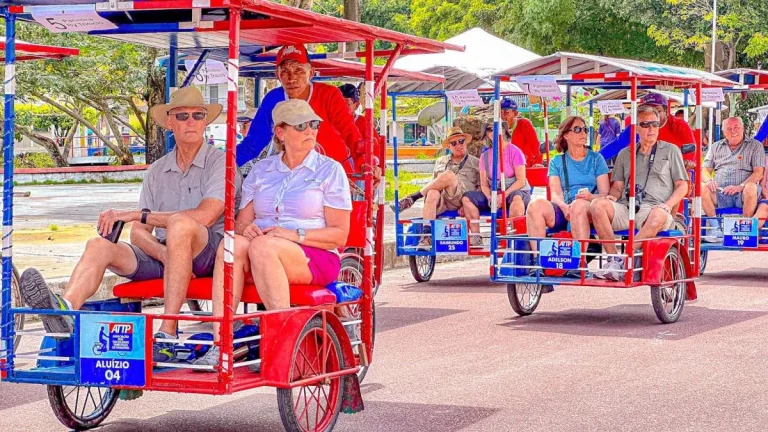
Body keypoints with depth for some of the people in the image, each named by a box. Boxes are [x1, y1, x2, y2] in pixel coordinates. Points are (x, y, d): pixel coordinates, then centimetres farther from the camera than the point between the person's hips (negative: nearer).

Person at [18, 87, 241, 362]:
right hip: (162, 257, 5)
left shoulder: (220, 162, 2)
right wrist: (164, 254, -13)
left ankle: (167, 334, -40)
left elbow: (204, 216, -15)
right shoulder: (157, 171, 19)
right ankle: (65, 310, -48)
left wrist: (138, 214, -12)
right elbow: (139, 235, 11)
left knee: (180, 223, -36)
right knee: (99, 246, -17)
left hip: (210, 256, -5)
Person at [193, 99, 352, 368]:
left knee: (262, 246, -35)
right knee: (232, 244, -30)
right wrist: (245, 229, -9)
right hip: (266, 258, 4)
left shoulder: (330, 170, 7)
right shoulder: (261, 170, 19)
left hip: (316, 259, -4)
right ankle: (220, 344, -39)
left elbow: (339, 235, 0)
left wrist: (296, 235, -15)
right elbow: (242, 222, 16)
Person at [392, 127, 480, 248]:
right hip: (441, 200, 3)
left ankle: (412, 198, -26)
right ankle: (426, 235, -46)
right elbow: (434, 181, 30)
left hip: (461, 199, -3)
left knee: (449, 175, -32)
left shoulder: (475, 163, 18)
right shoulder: (441, 161, 29)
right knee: (432, 194, -36)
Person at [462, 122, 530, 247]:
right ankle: (476, 238, -19)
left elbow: (521, 181, -11)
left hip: (516, 190, -5)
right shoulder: (485, 155, 9)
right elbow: (484, 184, 7)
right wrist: (490, 198, -14)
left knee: (517, 198, -41)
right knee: (467, 198, -14)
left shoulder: (514, 151, -5)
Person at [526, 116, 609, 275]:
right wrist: (564, 207, -19)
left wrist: (591, 196, -19)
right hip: (562, 212, 2)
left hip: (589, 211, -2)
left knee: (579, 204, -39)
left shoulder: (596, 159, 15)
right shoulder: (557, 162, 18)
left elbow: (605, 194, 5)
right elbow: (555, 193, 4)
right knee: (536, 205, -29)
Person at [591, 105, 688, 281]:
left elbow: (682, 185, 12)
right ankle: (613, 258, -30)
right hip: (626, 207, 3)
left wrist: (668, 205, -7)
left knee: (659, 215, -41)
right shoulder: (625, 154, 25)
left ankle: (622, 262, -38)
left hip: (654, 208, -3)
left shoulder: (670, 151, 17)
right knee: (598, 205, -28)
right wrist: (613, 195, -3)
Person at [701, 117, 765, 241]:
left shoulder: (755, 146, 10)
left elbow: (759, 173, -2)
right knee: (702, 188, -28)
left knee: (751, 188, -37)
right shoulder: (716, 147, 21)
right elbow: (705, 170, 16)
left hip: (742, 194, -2)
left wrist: (740, 186, -19)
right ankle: (715, 228, -26)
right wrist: (709, 180, -10)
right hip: (719, 193, 3)